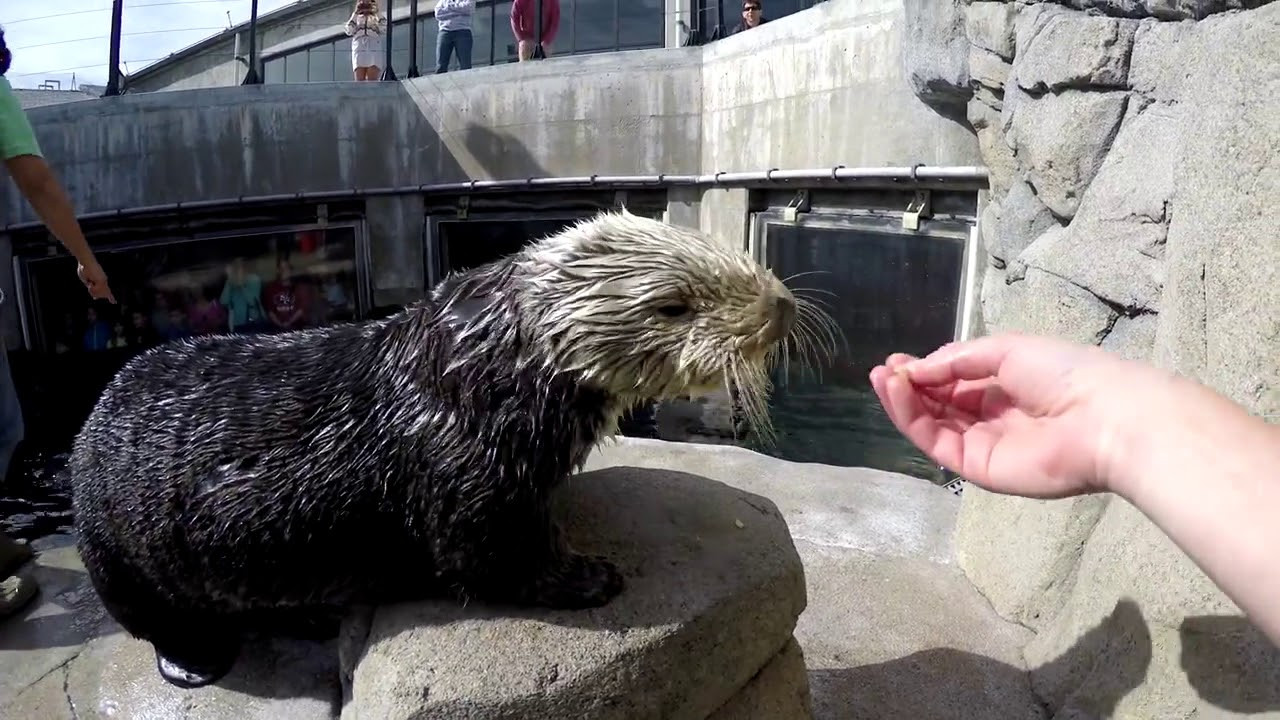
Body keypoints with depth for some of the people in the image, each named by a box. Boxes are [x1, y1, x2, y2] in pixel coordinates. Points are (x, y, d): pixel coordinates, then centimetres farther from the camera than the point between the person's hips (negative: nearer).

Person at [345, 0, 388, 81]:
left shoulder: (378, 17, 19)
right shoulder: (356, 17, 24)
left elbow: (385, 30, -2)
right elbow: (349, 31, 7)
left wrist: (377, 12, -2)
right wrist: (355, 13, 5)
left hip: (374, 51, -2)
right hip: (359, 51, 2)